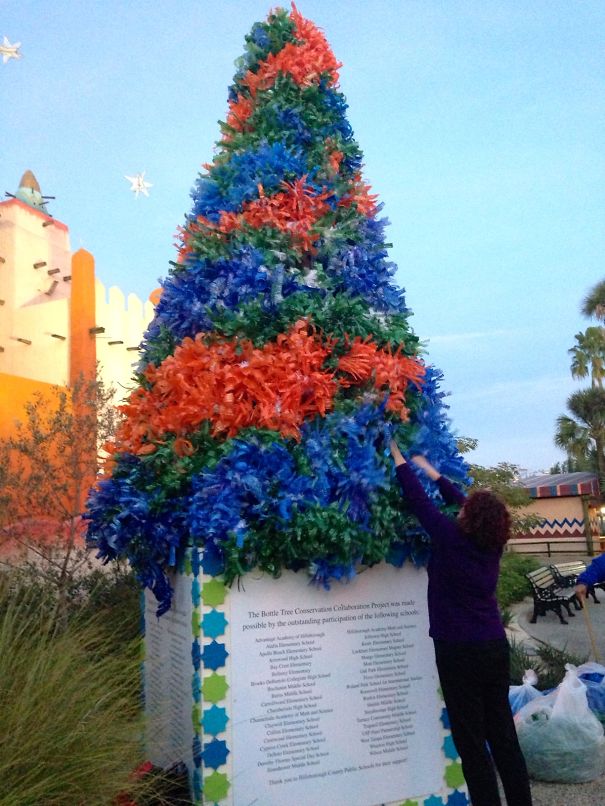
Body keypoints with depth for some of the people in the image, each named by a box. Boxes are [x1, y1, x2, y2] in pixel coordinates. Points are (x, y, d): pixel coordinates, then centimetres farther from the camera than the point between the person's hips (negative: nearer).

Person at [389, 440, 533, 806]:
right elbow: (458, 498, 14)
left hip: (459, 651, -6)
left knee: (472, 741, 2)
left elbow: (419, 501, -6)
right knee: (503, 734, 14)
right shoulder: (493, 544, 2)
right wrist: (430, 470, 24)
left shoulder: (451, 538, -14)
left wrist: (399, 459, 7)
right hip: (495, 646, 6)